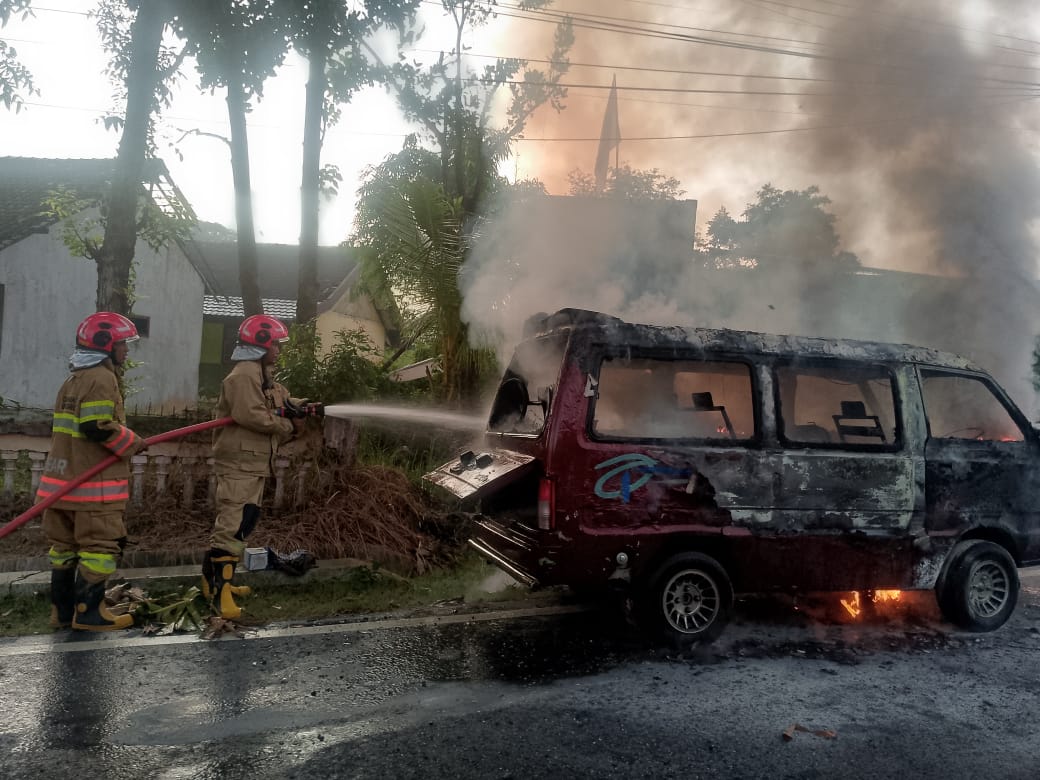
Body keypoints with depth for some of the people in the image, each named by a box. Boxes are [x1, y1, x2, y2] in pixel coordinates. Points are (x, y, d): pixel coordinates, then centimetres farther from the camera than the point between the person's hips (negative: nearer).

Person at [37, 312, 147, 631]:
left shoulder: (74, 380, 18)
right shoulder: (101, 378, -13)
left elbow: (66, 428, 20)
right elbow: (98, 427, -22)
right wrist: (132, 443, -10)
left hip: (64, 478, 10)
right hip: (94, 483, -10)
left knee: (65, 545, 14)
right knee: (101, 546, -3)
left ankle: (62, 610, 21)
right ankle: (88, 612, 1)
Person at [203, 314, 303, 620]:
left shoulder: (263, 377, 19)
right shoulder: (244, 375, -15)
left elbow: (283, 403, 16)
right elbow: (250, 414, -26)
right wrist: (289, 426, -16)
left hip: (253, 464, 11)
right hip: (239, 463, -11)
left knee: (241, 523, 18)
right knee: (233, 525, -12)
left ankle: (216, 580, 28)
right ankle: (219, 591, -9)